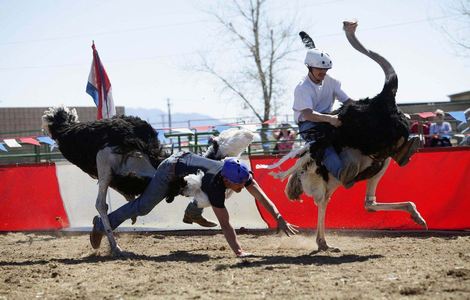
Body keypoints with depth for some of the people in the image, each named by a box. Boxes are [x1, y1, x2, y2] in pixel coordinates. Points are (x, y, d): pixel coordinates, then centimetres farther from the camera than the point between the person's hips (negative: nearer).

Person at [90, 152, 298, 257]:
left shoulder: (241, 174, -24)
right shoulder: (215, 185, -40)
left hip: (186, 158, 7)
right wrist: (238, 252, -47)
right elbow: (224, 223, -42)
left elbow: (260, 196, -28)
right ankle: (102, 225, 9)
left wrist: (279, 218, -40)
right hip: (171, 170, -7)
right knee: (143, 207, -3)